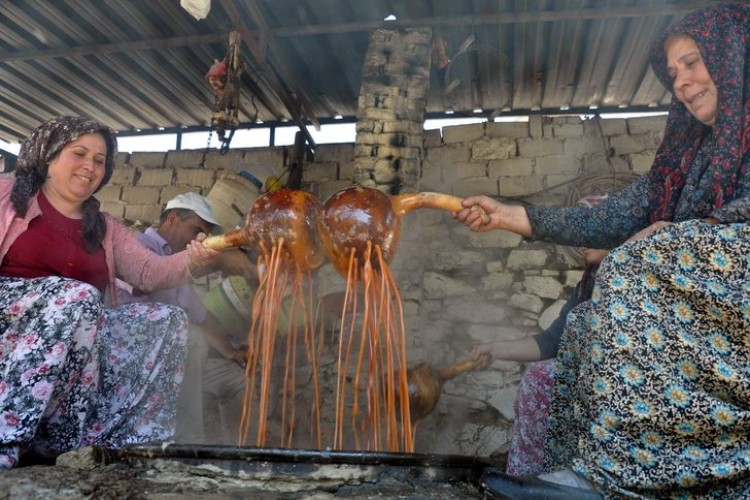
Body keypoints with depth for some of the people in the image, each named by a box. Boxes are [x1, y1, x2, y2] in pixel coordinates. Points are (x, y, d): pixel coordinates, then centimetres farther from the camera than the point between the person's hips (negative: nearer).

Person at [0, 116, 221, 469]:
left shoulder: (106, 230, 19)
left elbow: (149, 272, 5)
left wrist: (193, 260, -17)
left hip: (80, 328, 5)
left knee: (167, 321, -13)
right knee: (79, 296, -31)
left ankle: (96, 448, -22)